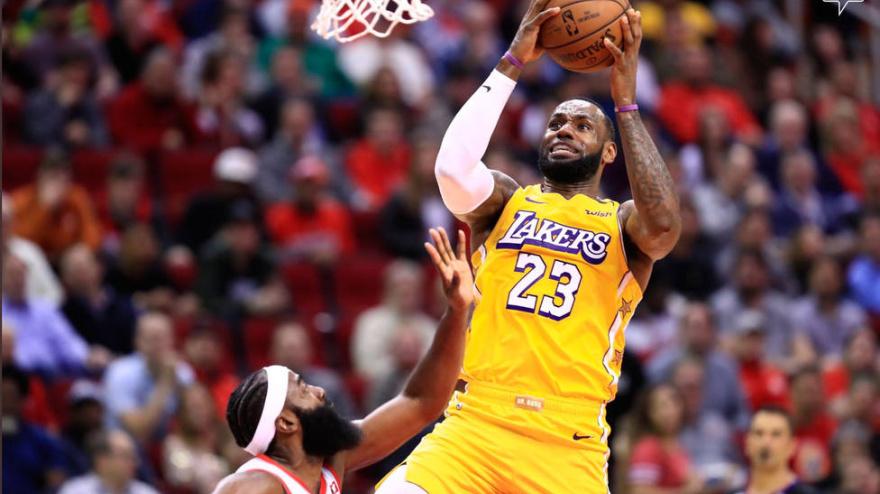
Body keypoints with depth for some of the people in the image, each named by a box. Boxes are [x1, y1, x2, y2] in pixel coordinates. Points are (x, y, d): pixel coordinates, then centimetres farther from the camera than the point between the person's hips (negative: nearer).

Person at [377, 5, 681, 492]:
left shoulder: (624, 224, 11)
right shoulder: (507, 201, 14)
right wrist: (513, 63, -7)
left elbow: (662, 225, -14)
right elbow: (453, 167, -9)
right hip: (476, 421, 0)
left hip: (571, 443, 0)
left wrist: (625, 102, -9)